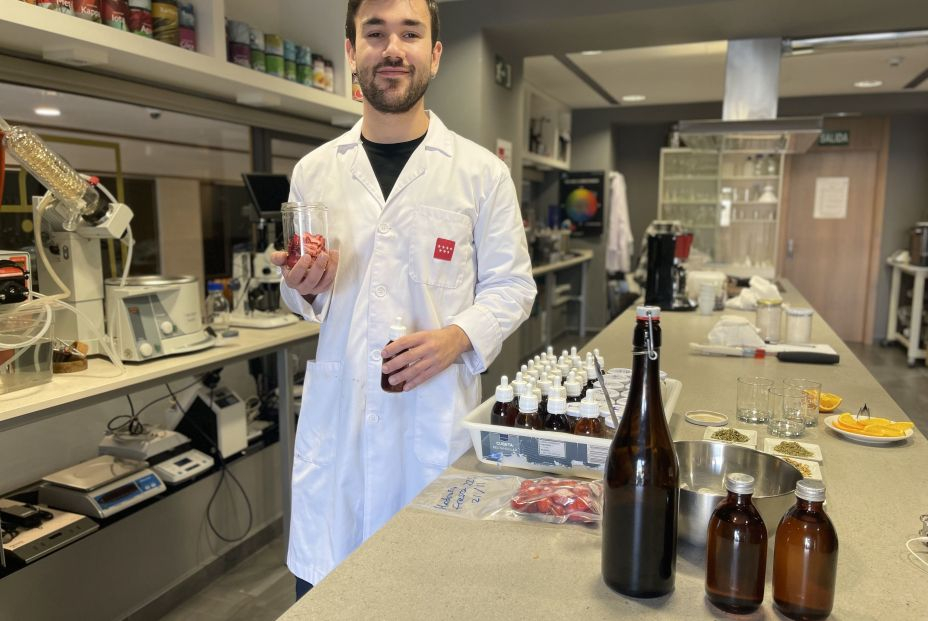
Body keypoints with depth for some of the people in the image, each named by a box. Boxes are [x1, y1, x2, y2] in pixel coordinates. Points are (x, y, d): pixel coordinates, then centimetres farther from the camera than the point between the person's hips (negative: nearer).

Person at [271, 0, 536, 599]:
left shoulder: (482, 171, -2)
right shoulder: (313, 172, 7)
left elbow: (511, 286, 2)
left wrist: (459, 336, -16)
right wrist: (302, 287, -6)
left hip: (436, 419, -2)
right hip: (334, 417, 3)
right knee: (322, 591, 11)